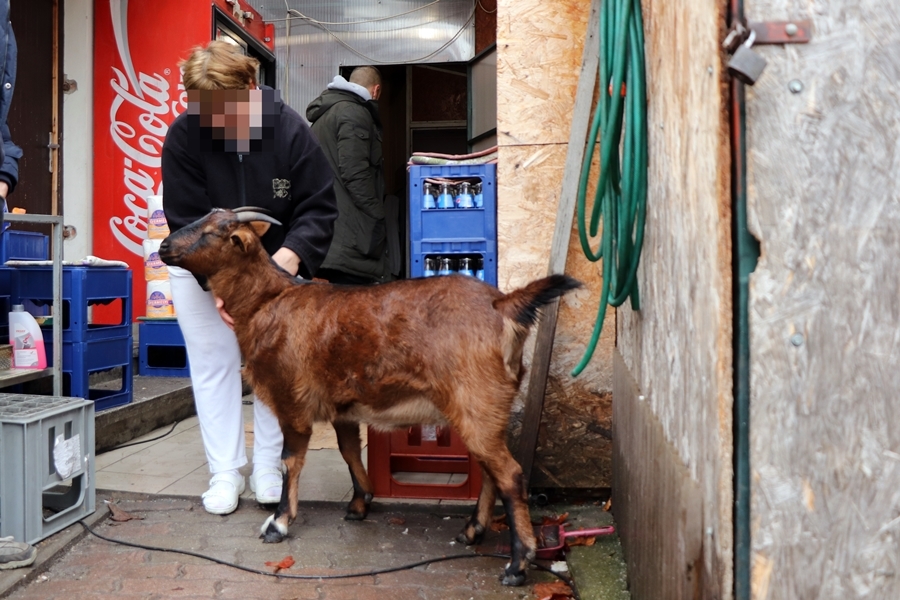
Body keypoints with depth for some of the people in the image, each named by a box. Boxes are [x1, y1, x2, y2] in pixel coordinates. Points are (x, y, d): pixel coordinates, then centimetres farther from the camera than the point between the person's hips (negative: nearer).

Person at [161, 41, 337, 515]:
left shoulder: (290, 129, -20)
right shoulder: (182, 137, -19)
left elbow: (319, 207, -18)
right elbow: (187, 221, -19)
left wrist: (292, 253, -35)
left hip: (275, 265, 0)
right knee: (214, 364, 2)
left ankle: (268, 471, 15)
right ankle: (225, 474, 14)